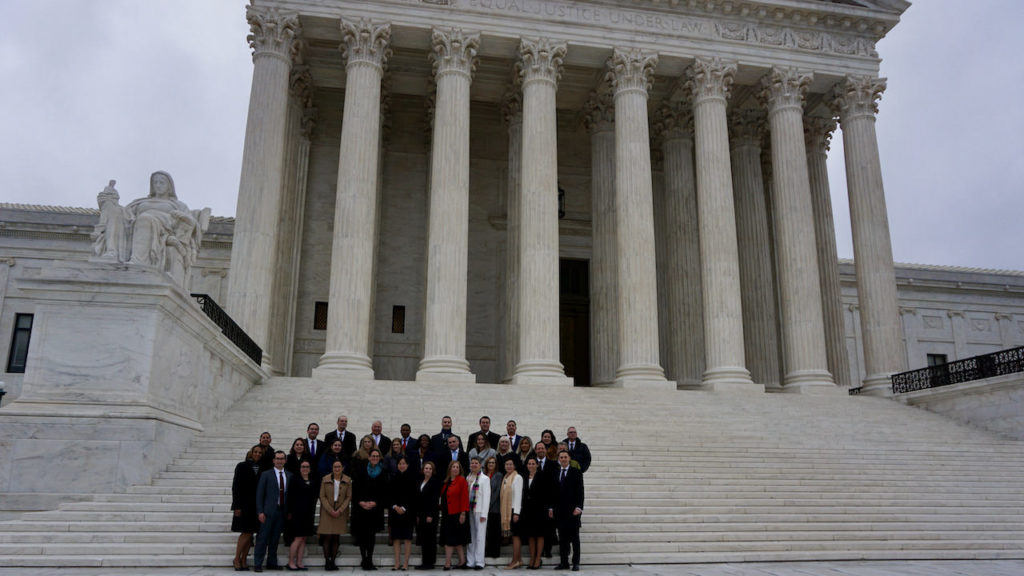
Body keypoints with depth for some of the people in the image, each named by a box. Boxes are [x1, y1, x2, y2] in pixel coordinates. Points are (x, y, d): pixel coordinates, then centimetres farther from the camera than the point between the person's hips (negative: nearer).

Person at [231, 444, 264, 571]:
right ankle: (237, 559, 10)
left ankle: (244, 559, 13)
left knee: (250, 533, 5)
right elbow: (235, 486, -4)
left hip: (256, 506, 4)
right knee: (246, 533, -5)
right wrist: (237, 506, -10)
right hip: (244, 505, -3)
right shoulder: (242, 466, -1)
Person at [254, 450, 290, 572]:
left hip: (282, 512, 4)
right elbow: (259, 494, -3)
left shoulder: (289, 475, 11)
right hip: (268, 511, -3)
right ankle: (258, 564, 4)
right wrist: (260, 512, -10)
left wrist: (289, 511, 4)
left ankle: (272, 563, 18)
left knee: (275, 539, 10)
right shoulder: (266, 474, 0)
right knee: (263, 538, -2)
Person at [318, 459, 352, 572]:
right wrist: (330, 510, -11)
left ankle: (333, 561, 10)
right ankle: (327, 561, 2)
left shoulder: (348, 480, 1)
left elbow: (348, 497, 1)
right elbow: (322, 496, -2)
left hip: (340, 513, 1)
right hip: (327, 512, -1)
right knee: (327, 536, -6)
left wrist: (340, 510, -9)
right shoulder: (325, 479, -1)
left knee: (336, 537, 3)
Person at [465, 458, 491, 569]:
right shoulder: (467, 478, 13)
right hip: (469, 510, 5)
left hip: (479, 510, -5)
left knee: (480, 536, -4)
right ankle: (470, 561, 12)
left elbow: (486, 497, -6)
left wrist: (483, 514, -12)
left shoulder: (485, 479, -1)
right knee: (470, 536, 7)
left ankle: (479, 562, -1)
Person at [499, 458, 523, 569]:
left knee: (515, 535, -6)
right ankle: (519, 560, 15)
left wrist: (516, 513, -17)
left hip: (514, 510, -7)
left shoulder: (517, 478, -9)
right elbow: (504, 495, 14)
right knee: (514, 535, 10)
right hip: (507, 510, 7)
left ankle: (515, 561, -4)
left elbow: (518, 495, -13)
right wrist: (504, 512, 9)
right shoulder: (505, 478, 14)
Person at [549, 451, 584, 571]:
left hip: (573, 510, -3)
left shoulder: (576, 473, 2)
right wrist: (551, 507, 5)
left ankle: (576, 562, 6)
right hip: (559, 511, 3)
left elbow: (580, 491, -3)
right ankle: (564, 562, 9)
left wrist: (578, 507, -12)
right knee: (562, 538, 4)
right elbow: (552, 492, 13)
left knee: (575, 537, 2)